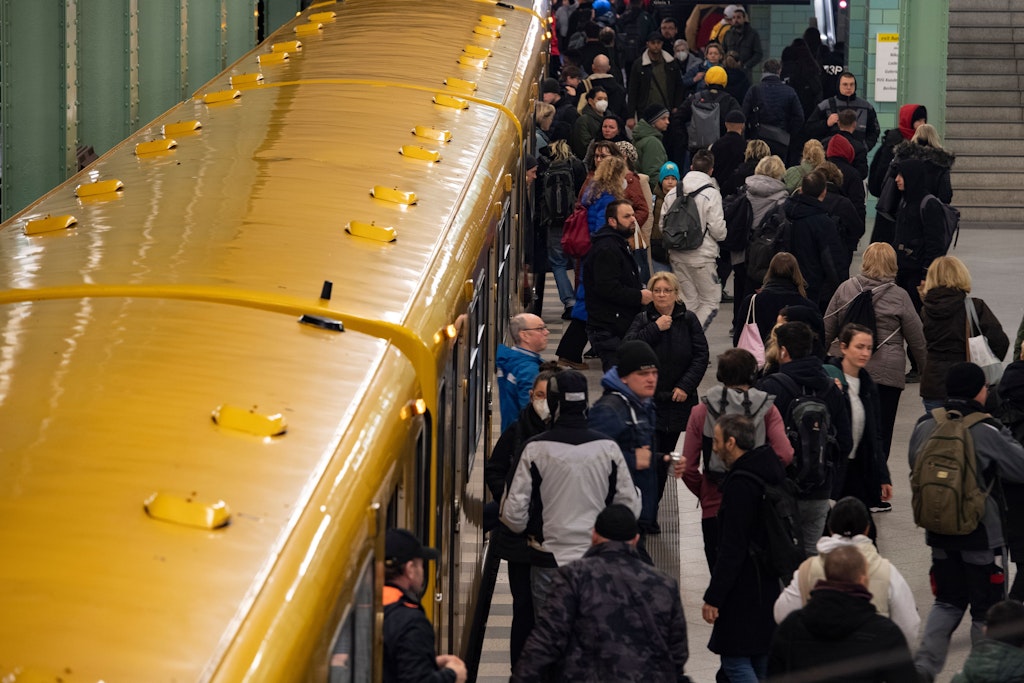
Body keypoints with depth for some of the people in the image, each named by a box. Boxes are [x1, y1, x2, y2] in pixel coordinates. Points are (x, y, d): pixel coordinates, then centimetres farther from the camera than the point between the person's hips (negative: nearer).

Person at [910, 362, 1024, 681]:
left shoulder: (925, 425, -3)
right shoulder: (986, 431, -18)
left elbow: (915, 465, 12)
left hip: (939, 531, 5)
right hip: (980, 534, -5)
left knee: (947, 602, 18)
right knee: (986, 607, 9)